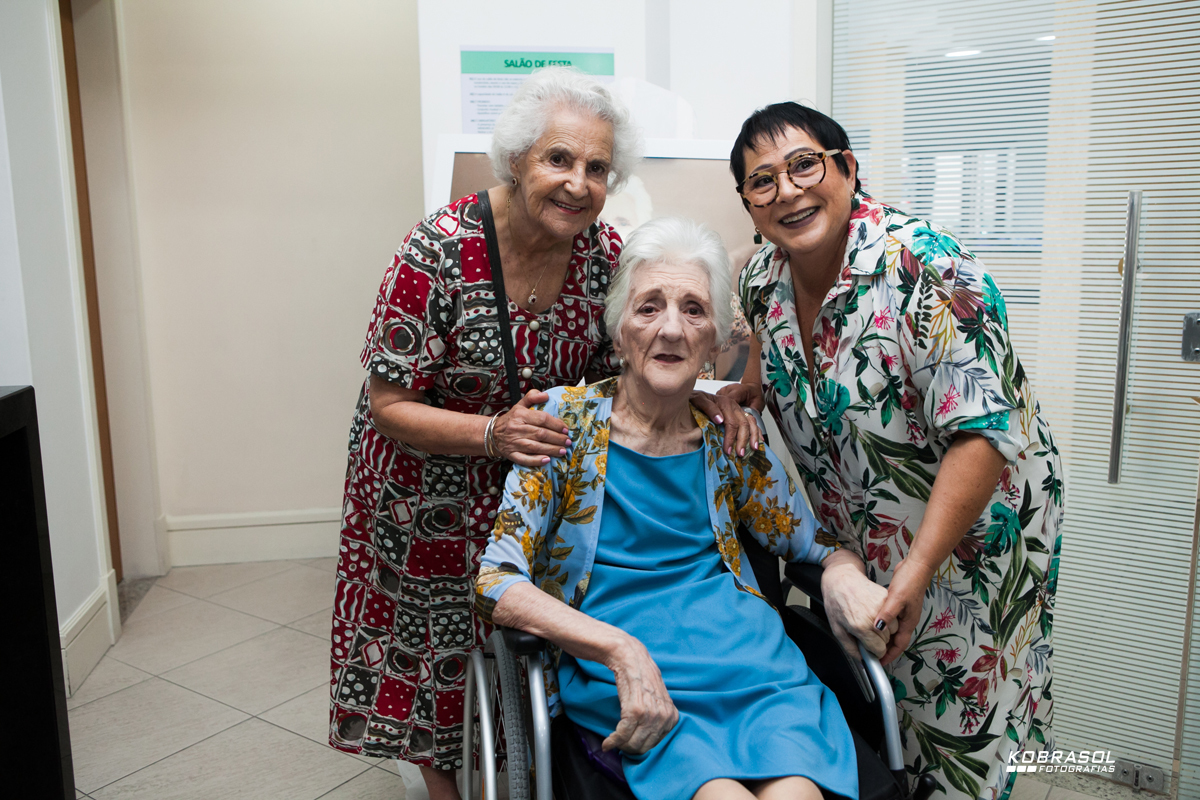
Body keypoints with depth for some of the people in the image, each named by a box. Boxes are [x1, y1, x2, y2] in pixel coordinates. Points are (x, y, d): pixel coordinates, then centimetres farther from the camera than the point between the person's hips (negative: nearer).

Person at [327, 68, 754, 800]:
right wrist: (493, 433, -36)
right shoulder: (441, 251, -25)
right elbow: (389, 407, -20)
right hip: (430, 487, -3)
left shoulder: (605, 253, -13)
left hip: (544, 479, 3)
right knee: (435, 642, 15)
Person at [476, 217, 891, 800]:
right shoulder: (568, 418, 0)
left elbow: (816, 544, 19)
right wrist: (621, 649, -19)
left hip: (748, 657, 3)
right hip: (612, 669, -2)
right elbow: (496, 584, -5)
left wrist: (843, 575, -6)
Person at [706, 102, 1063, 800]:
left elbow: (984, 435, -29)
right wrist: (744, 394, -4)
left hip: (974, 520, -5)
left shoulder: (926, 268, -27)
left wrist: (916, 570, -31)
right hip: (854, 533, 6)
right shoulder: (764, 278, -7)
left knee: (956, 717, 10)